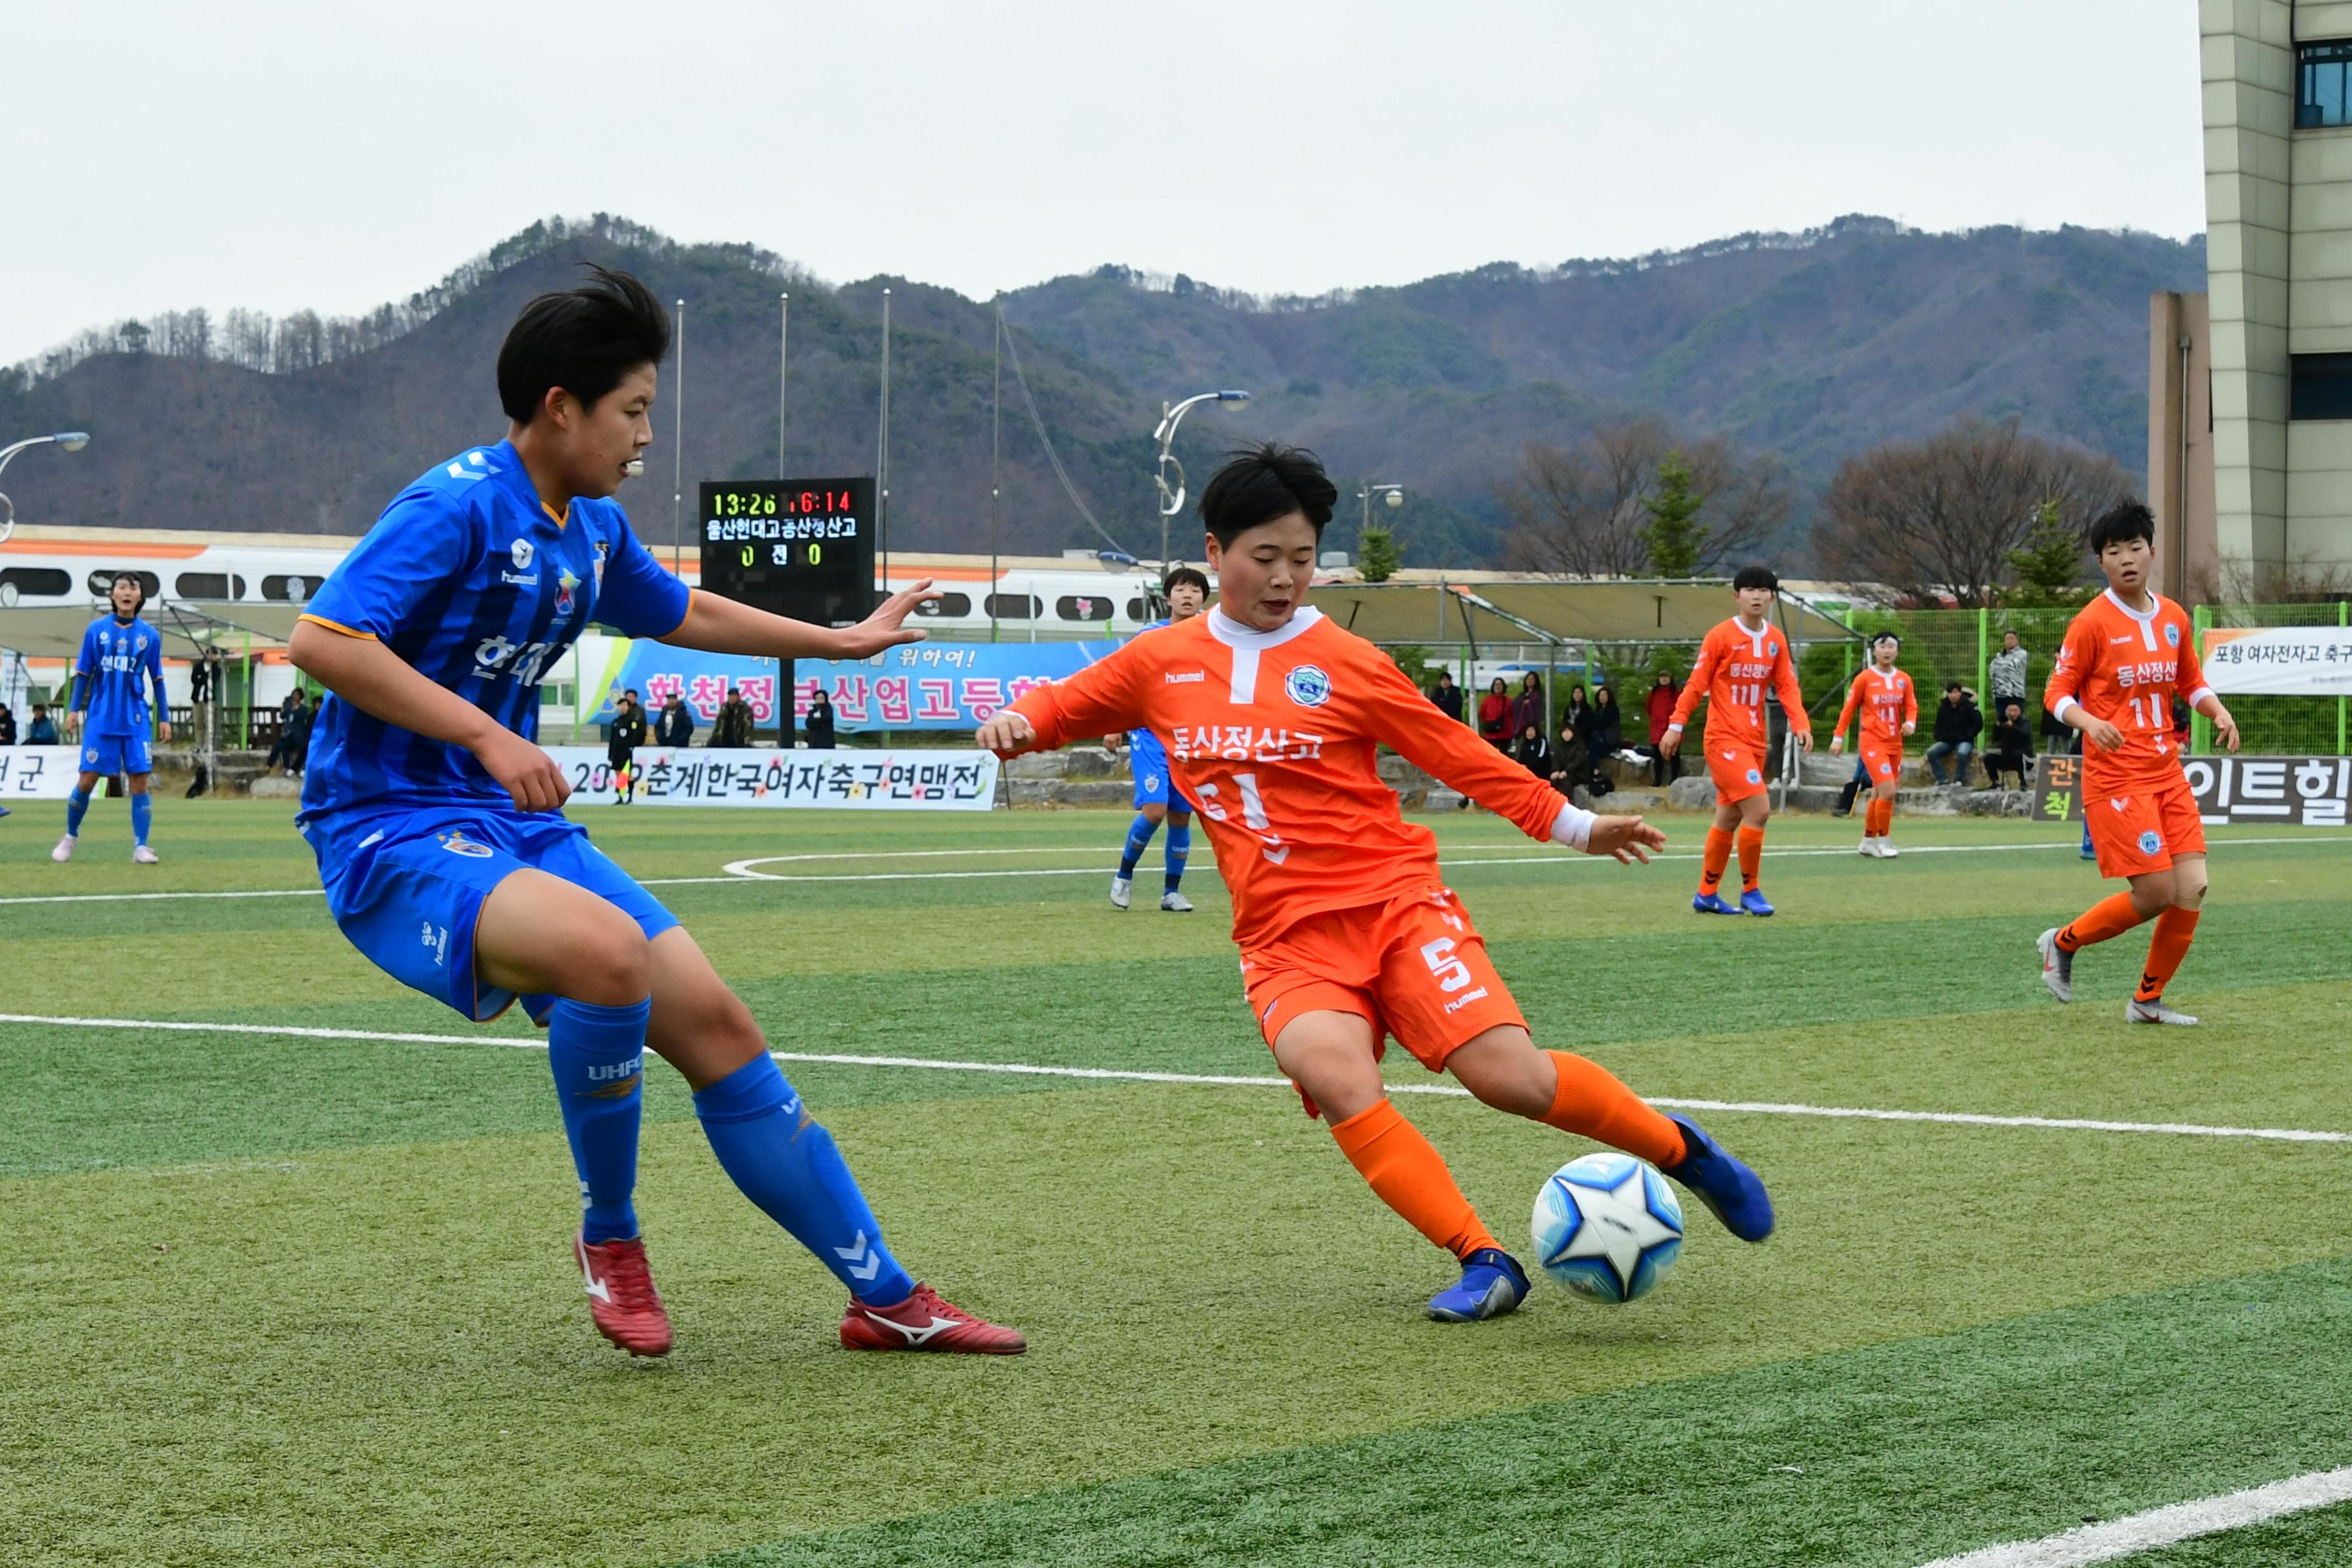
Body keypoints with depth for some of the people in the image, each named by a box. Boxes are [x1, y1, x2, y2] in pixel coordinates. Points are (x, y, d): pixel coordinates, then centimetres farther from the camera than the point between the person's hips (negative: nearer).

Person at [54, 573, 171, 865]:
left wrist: (164, 717, 6)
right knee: (87, 780, 0)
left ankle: (141, 848, -3)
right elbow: (83, 674, 6)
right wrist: (73, 709, -1)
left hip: (136, 720, 1)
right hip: (100, 718, -1)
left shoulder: (149, 635, 4)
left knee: (140, 781, -5)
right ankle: (70, 836, 21)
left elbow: (157, 680, 9)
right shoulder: (96, 630, 2)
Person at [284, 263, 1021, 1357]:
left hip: (521, 831, 9)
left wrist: (839, 640, 41)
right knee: (607, 948, -34)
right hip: (391, 836, -8)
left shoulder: (594, 528, 12)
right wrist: (489, 736, -27)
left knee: (714, 1024, 0)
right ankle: (608, 1237, -11)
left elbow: (682, 615, 33)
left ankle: (888, 1300, 9)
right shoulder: (460, 507, -15)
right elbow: (320, 640, -25)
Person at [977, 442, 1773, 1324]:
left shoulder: (1345, 662, 2)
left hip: (1393, 901, -1)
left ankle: (1679, 1151, 8)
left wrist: (1572, 825, 5)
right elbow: (1065, 706, 20)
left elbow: (1459, 756, 7)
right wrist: (1017, 722, -3)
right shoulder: (1161, 665, 9)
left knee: (1505, 1073, -18)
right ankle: (1483, 1262, -25)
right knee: (1331, 1071, -30)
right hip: (1286, 940, 2)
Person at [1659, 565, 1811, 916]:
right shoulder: (1721, 636, -8)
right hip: (1724, 739, -6)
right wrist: (1676, 725, -11)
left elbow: (1787, 686, 4)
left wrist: (1801, 723, -11)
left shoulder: (1775, 641, 8)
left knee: (1728, 819, 12)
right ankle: (1750, 892, -4)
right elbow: (1696, 683, -7)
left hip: (1756, 741, 6)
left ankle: (1706, 894, 23)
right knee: (1759, 809, -16)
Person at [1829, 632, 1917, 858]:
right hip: (1872, 742, -5)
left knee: (1879, 795, 9)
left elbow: (1912, 707, 8)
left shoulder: (1904, 680, 7)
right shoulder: (1865, 678, -4)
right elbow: (1849, 708, 0)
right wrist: (1838, 737, -2)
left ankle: (1868, 841, 22)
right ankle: (1884, 841, -5)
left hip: (1895, 744, 5)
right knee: (1888, 790, -17)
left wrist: (1910, 723, -15)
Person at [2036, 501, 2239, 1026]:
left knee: (2193, 889, -4)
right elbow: (2057, 693, -6)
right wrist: (2090, 722, -26)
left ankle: (2148, 1001, 12)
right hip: (2115, 777, -6)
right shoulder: (2092, 622, -9)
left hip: (2168, 773, 6)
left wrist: (2218, 710, -1)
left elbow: (2191, 682, 20)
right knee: (2156, 893, -12)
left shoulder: (2174, 618, 8)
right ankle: (2062, 942, 12)